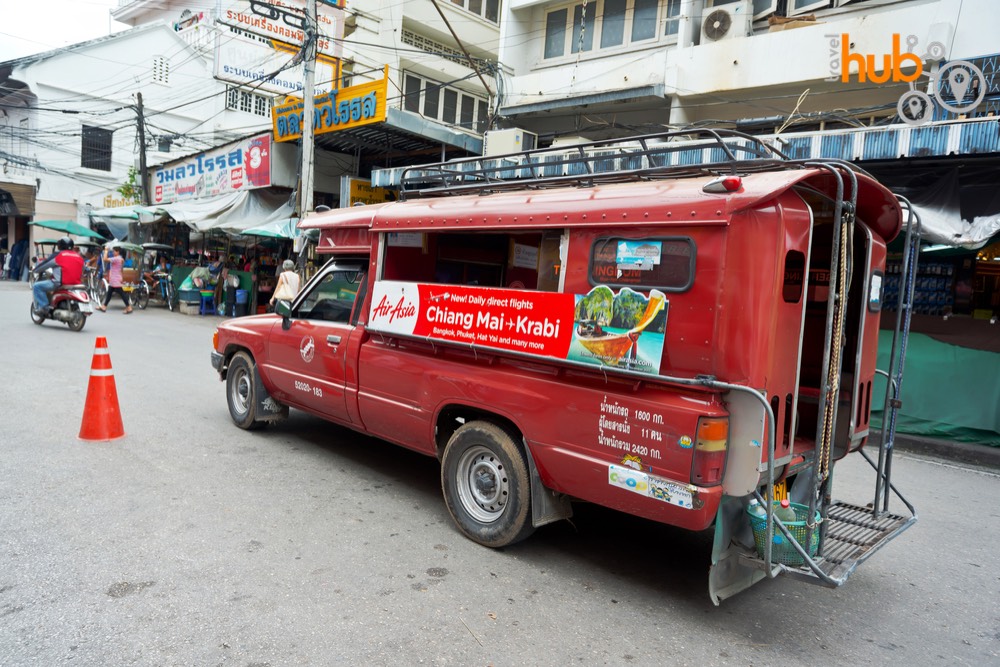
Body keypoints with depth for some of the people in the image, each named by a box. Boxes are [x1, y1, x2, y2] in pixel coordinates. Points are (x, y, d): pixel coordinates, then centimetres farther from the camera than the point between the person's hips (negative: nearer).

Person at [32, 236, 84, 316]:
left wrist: (35, 270, 28)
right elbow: (82, 273, 22)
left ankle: (45, 308, -7)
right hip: (76, 284, 6)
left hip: (61, 283, -6)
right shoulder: (79, 256, 16)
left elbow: (44, 265, 9)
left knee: (37, 286, 6)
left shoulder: (58, 255, 2)